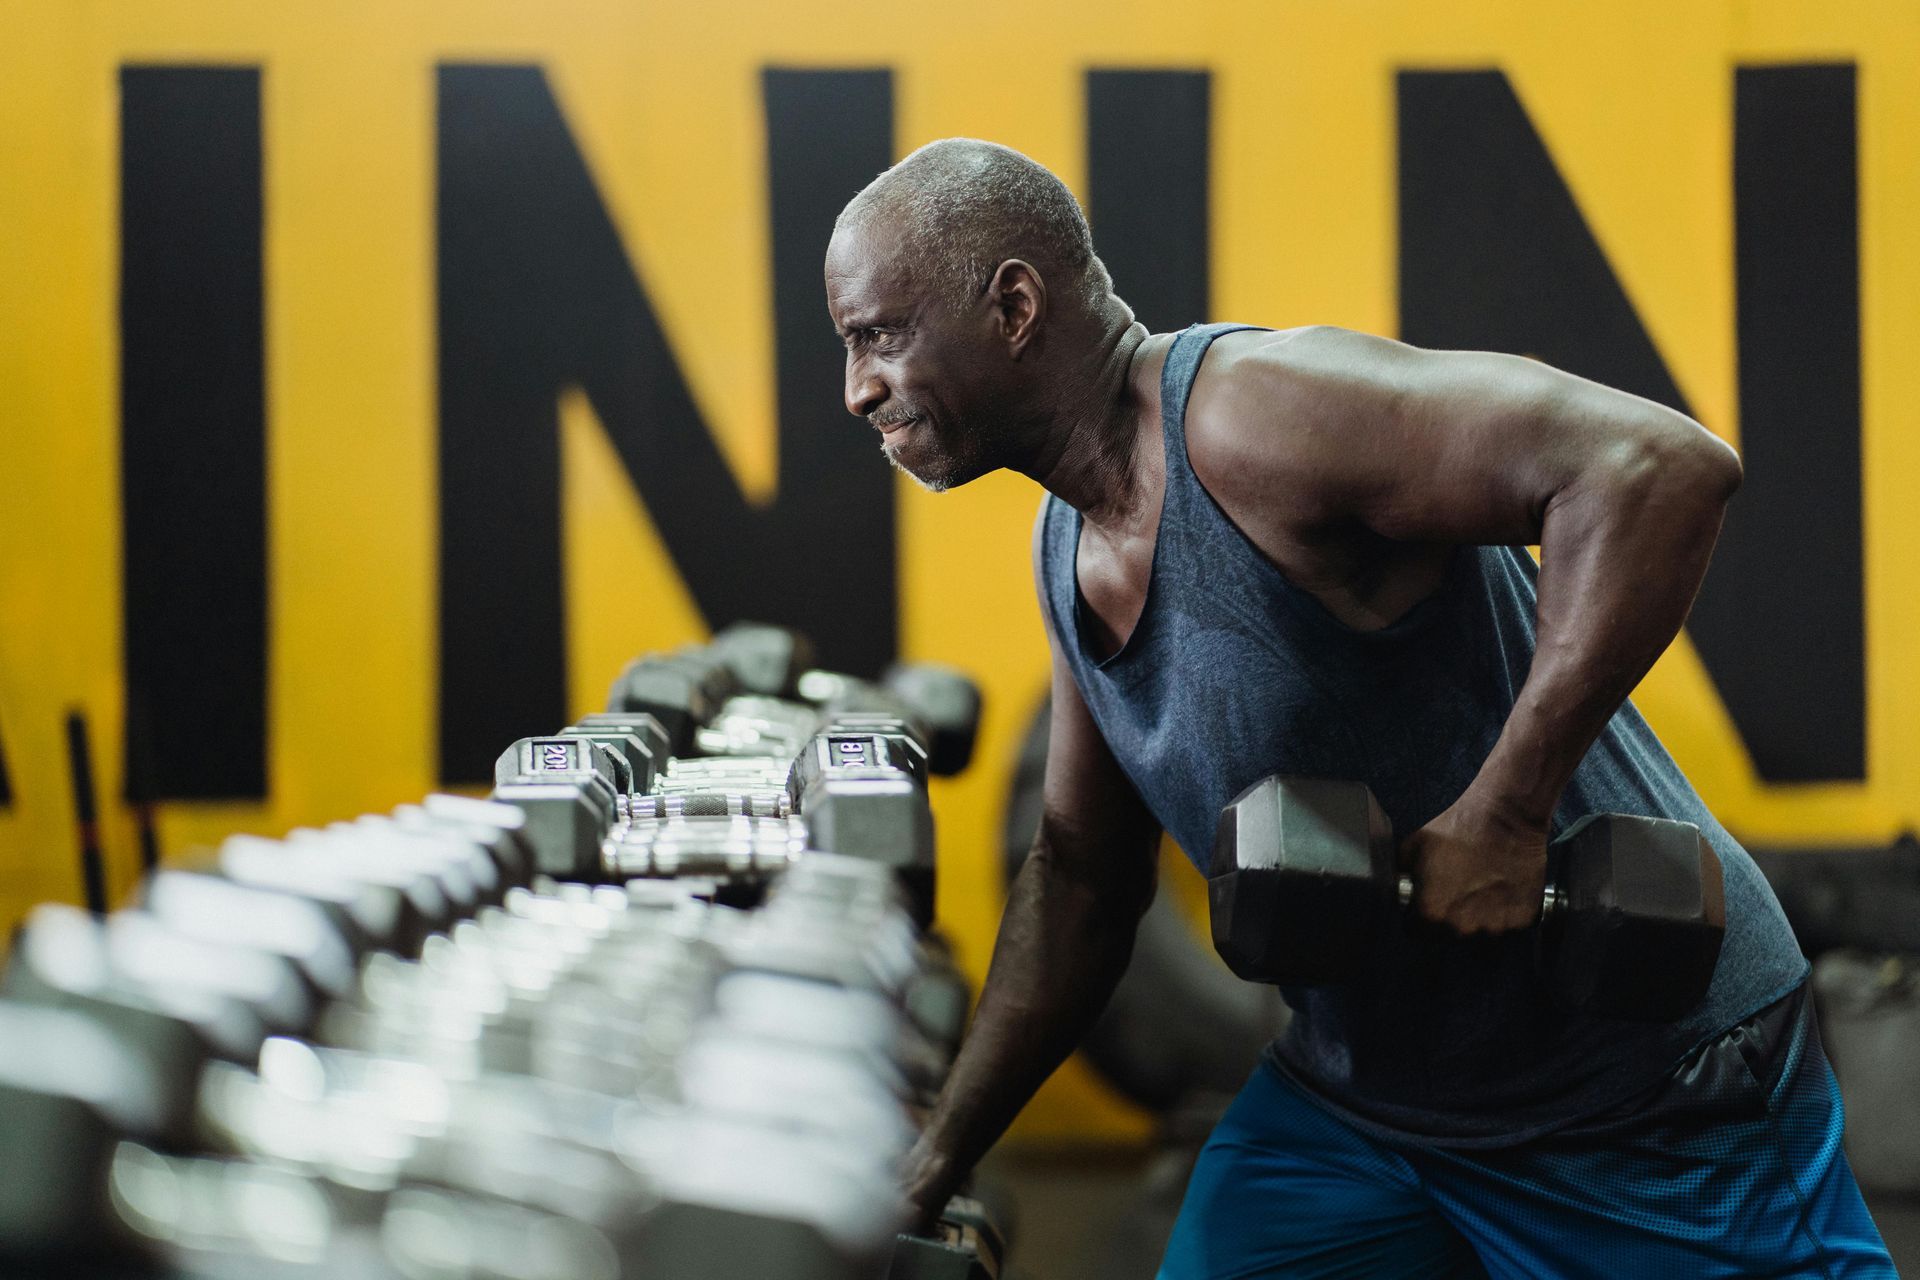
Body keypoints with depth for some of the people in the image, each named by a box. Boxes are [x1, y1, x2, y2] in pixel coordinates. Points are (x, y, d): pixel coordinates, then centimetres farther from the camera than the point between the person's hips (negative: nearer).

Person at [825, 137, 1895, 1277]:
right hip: (1349, 1095, 8)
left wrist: (1503, 816, -34)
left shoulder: (1253, 421, -25)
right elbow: (1081, 877, 14)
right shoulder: (1069, 549, 3)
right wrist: (931, 1170, 10)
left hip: (1649, 1096, -7)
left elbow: (1662, 467, -35)